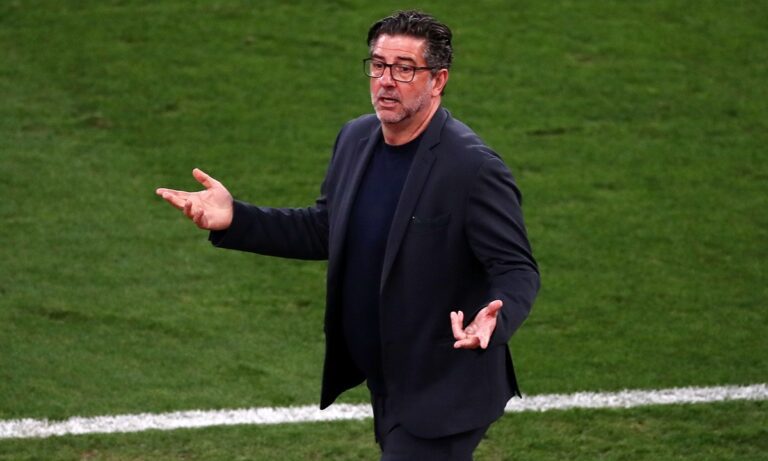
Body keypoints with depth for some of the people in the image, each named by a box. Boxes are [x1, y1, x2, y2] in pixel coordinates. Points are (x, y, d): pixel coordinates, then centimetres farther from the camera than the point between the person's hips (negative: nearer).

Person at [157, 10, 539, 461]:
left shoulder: (474, 168, -21)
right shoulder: (357, 138, 2)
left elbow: (518, 270, -20)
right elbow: (325, 229, 13)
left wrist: (494, 319, -42)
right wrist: (234, 220, 2)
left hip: (440, 396, -8)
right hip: (386, 385, 8)